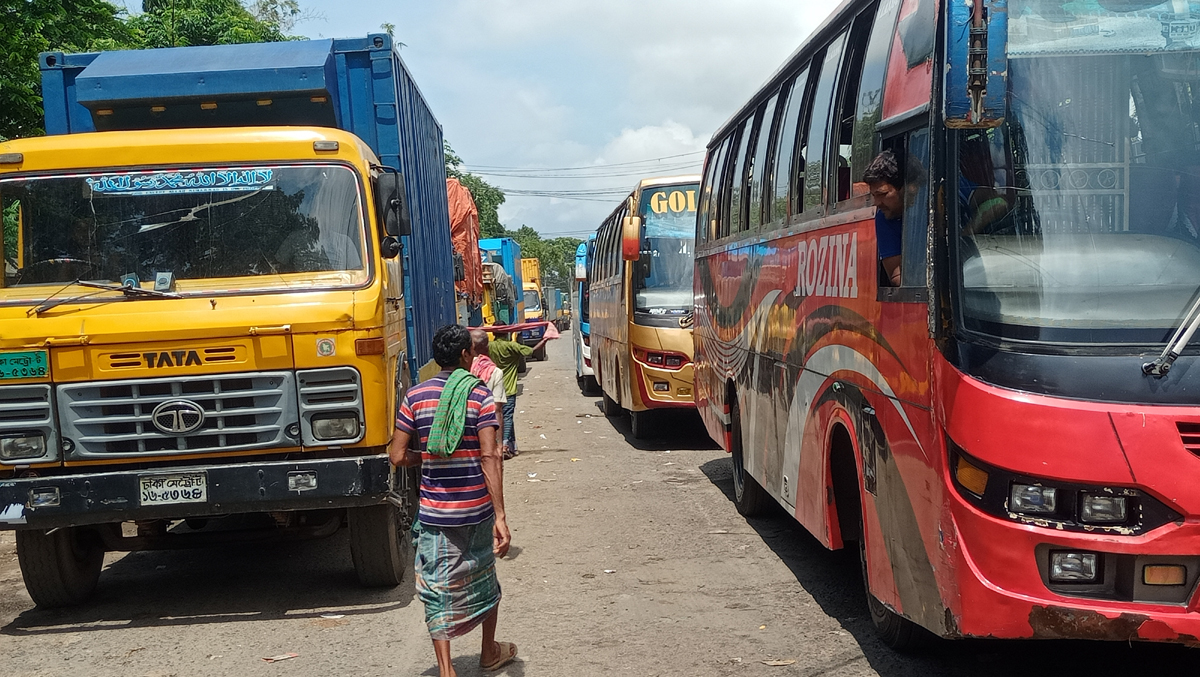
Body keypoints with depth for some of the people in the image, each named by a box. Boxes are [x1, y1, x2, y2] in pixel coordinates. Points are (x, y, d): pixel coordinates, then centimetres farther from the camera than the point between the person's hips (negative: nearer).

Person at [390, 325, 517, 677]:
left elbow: (398, 456, -3)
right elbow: (489, 457, -17)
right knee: (483, 579, 20)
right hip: (477, 509, 0)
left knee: (438, 589, 7)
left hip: (434, 512, 0)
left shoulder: (416, 395, -2)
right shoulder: (479, 394, -9)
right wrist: (501, 517, -17)